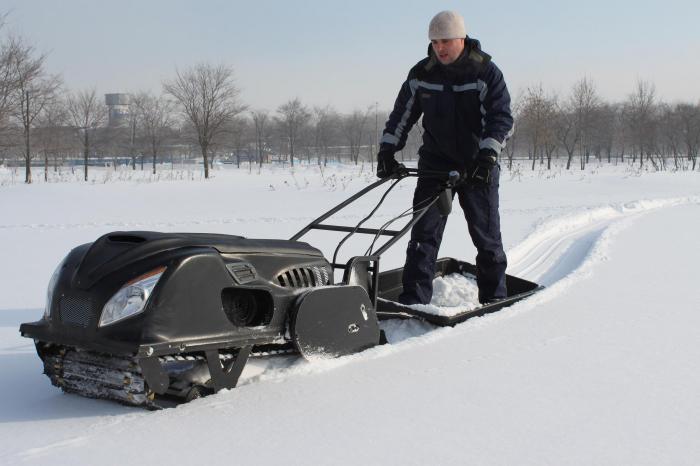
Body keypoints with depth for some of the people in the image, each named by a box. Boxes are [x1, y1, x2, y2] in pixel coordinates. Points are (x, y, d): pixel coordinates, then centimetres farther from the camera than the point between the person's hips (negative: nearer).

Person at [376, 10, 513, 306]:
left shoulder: (487, 73, -8)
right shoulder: (421, 74, 1)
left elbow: (501, 118, -15)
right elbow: (401, 115, 7)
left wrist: (487, 155, -27)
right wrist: (387, 151, -3)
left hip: (477, 166, -2)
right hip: (435, 162, 2)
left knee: (486, 234, 5)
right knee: (424, 231, -6)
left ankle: (493, 296, 18)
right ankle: (414, 298, -4)